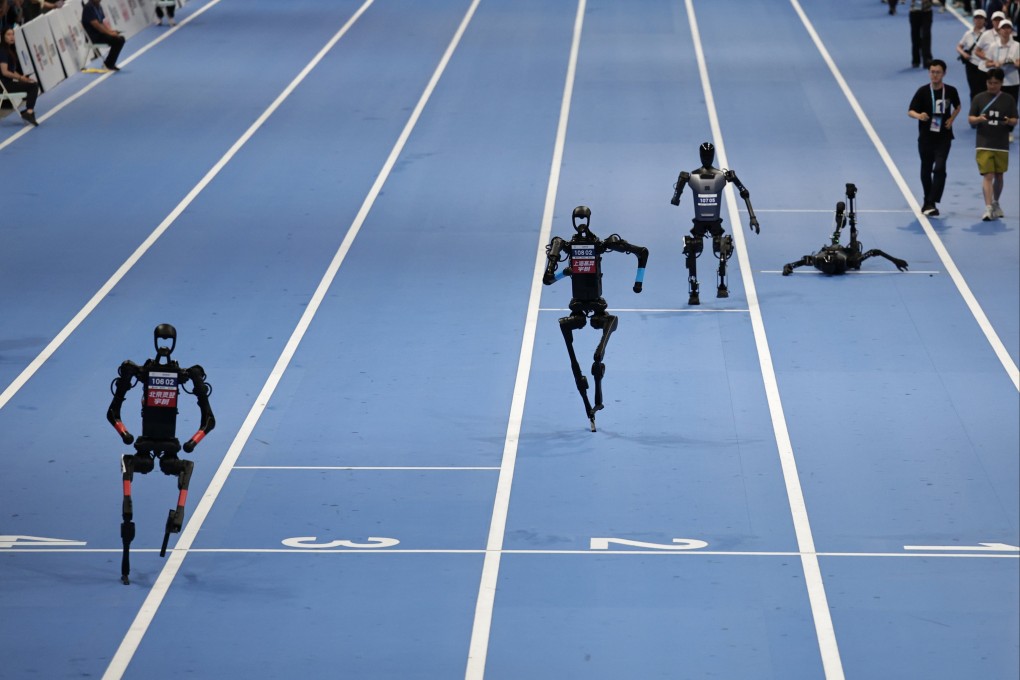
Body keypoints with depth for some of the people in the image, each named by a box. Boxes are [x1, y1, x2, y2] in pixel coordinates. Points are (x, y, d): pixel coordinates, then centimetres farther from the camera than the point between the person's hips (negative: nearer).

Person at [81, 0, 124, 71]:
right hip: (93, 36, -9)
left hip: (100, 33, 9)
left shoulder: (98, 6, 11)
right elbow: (96, 24, -21)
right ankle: (109, 64, -8)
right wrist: (109, 33, -18)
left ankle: (110, 64, 3)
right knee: (117, 40, -20)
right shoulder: (88, 7, -17)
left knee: (121, 39, -1)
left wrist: (111, 31, -2)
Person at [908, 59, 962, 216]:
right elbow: (910, 111, -9)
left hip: (943, 137, -1)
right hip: (925, 137, 1)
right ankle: (927, 201, 30)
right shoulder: (923, 91, -6)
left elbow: (957, 107, 18)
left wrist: (952, 119, 0)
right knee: (926, 170, 12)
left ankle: (932, 203, -16)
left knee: (939, 168, -15)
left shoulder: (950, 91, -2)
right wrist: (919, 115, -31)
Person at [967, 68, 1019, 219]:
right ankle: (988, 208, -15)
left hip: (1002, 145, 2)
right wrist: (979, 119, -20)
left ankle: (995, 204, 34)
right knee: (987, 176, -12)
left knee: (998, 176, 14)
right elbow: (970, 118, 2)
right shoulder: (979, 98, 1)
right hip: (984, 144, -2)